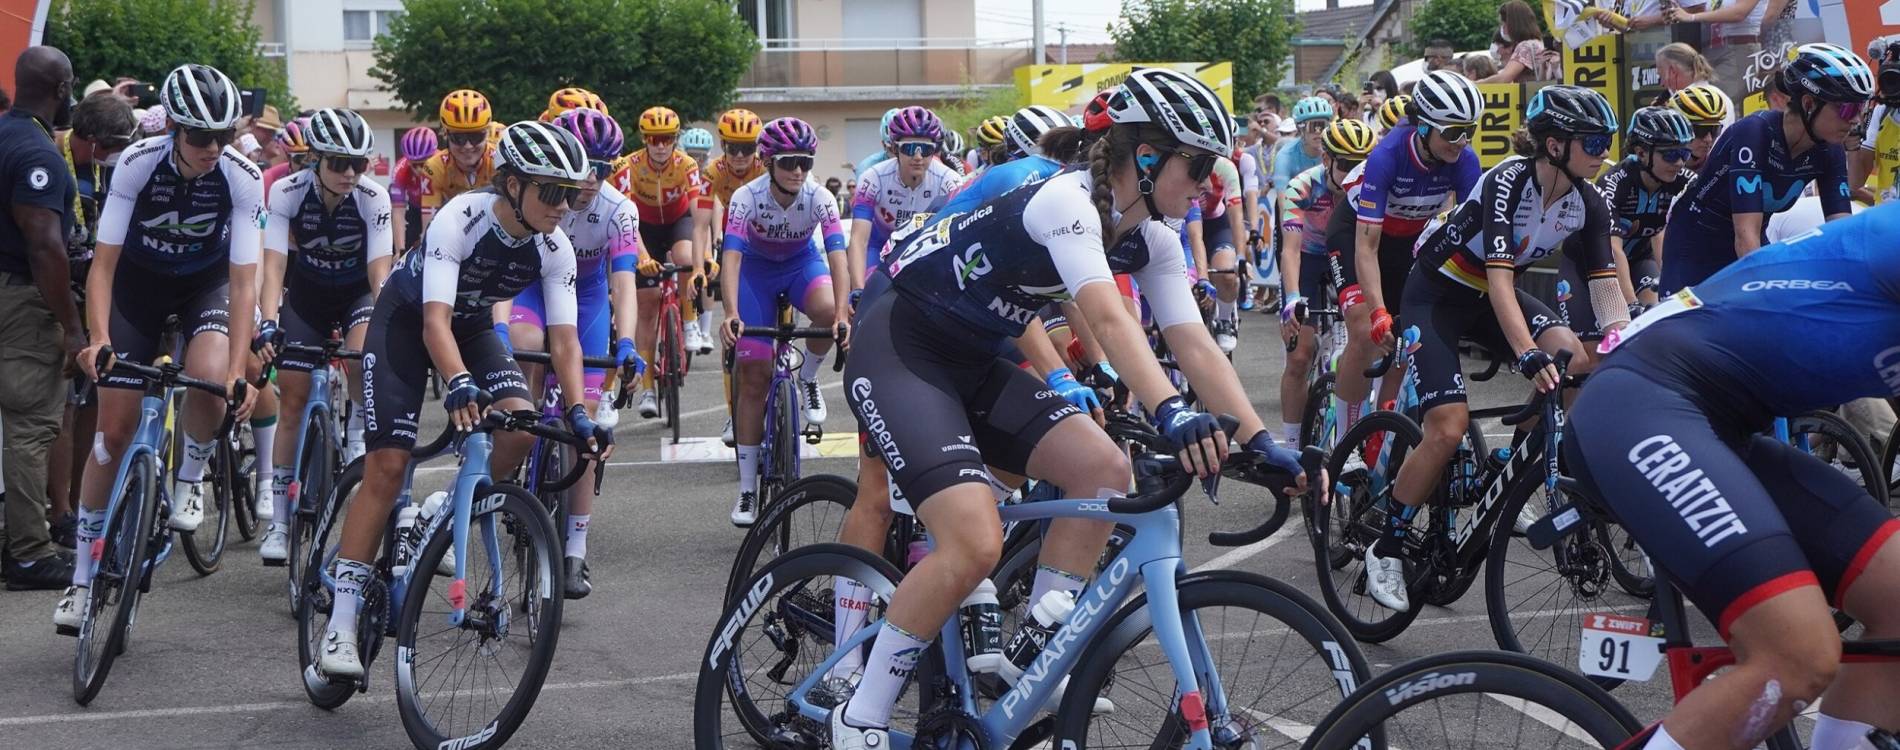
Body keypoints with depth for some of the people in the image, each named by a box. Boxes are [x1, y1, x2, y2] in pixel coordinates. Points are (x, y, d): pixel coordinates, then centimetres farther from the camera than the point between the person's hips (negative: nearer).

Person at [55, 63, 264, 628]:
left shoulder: (243, 177, -26)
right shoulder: (138, 164, -26)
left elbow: (243, 282, -25)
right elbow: (104, 262, -23)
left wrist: (239, 370, -35)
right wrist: (98, 338, -39)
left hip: (206, 283, 0)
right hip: (139, 282, 0)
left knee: (210, 379, -32)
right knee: (114, 431, -3)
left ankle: (189, 480, 0)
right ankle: (84, 574, 10)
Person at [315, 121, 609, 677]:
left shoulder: (554, 249, -19)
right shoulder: (462, 218, -33)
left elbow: (564, 339, -19)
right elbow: (435, 320, -40)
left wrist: (577, 412, -34)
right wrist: (459, 383, -57)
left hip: (472, 324, 5)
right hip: (406, 318, -4)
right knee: (387, 466, -15)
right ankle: (341, 625, -12)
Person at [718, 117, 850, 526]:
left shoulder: (819, 198, -25)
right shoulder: (747, 198, -28)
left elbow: (837, 257, -33)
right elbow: (731, 258, -37)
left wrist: (842, 315, -47)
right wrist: (731, 313, -52)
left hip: (802, 263, 1)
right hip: (757, 269, -1)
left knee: (827, 310, -36)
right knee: (754, 377, -7)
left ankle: (808, 377, -2)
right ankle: (747, 488, 1)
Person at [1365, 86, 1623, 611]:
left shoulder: (1587, 204, -9)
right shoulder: (1508, 182, -28)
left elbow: (1606, 290, -13)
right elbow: (1498, 278, -37)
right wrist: (1529, 356, -49)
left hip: (1489, 296, 6)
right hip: (1437, 294, -6)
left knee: (1574, 356, -23)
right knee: (1450, 426, -21)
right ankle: (1386, 550, -6)